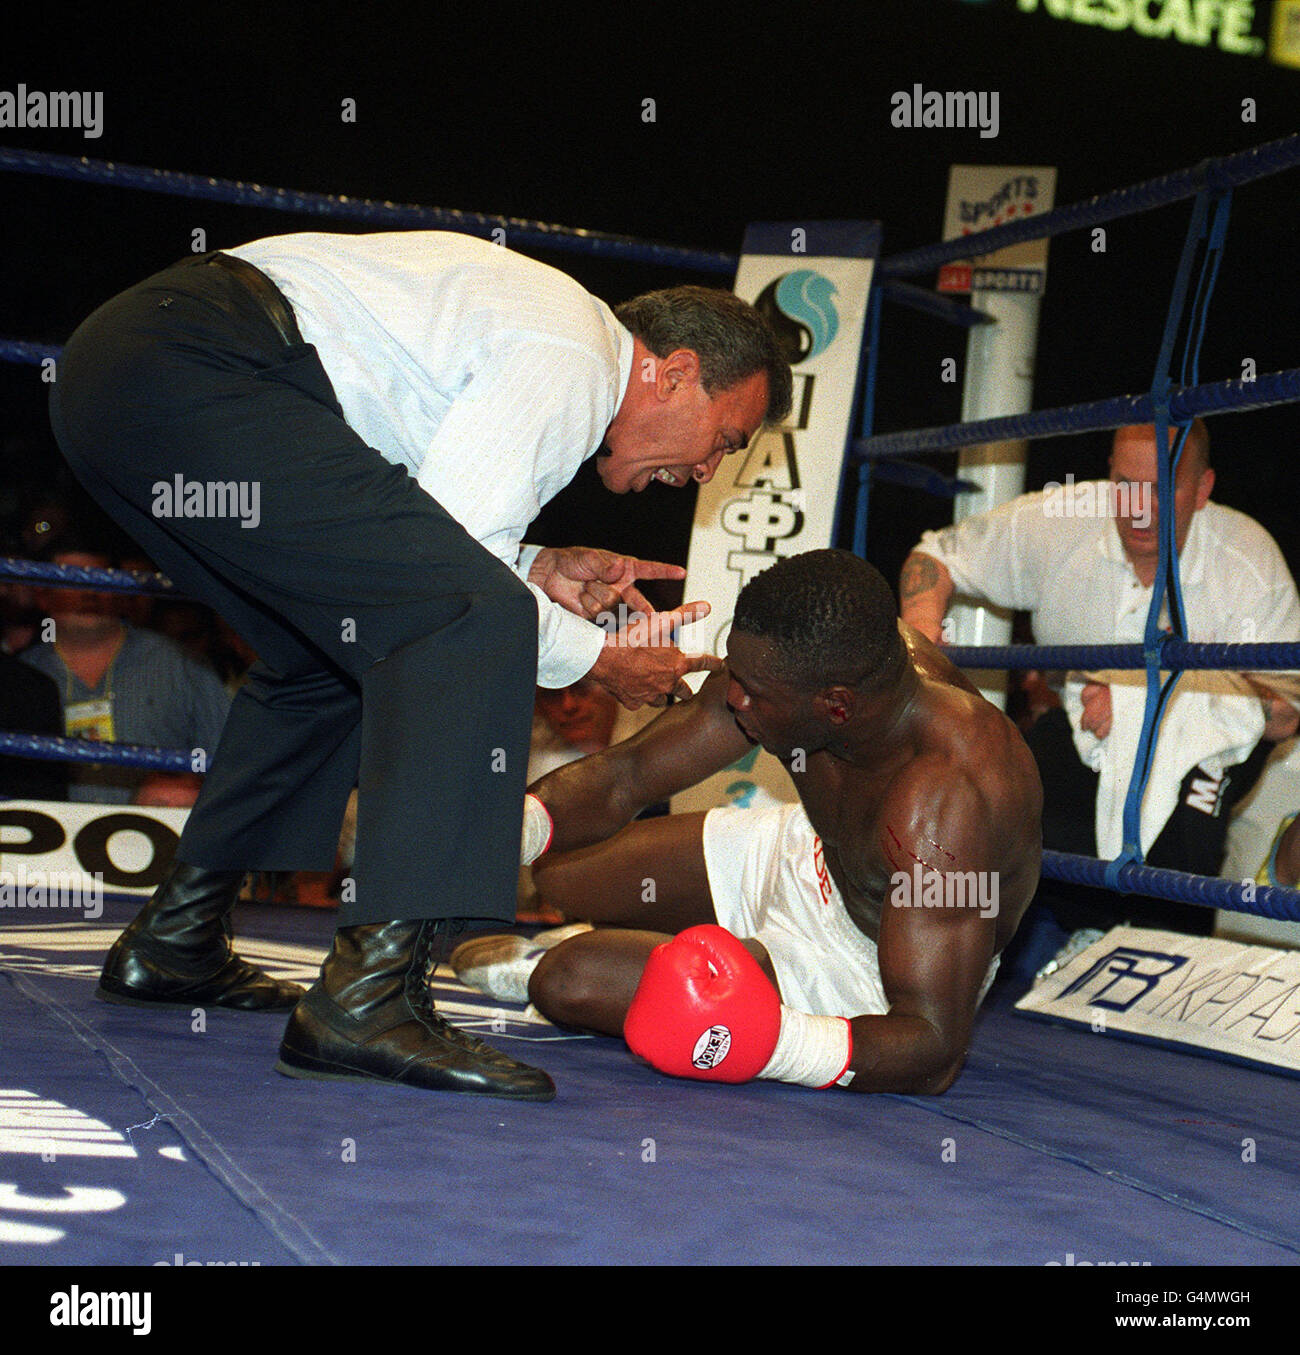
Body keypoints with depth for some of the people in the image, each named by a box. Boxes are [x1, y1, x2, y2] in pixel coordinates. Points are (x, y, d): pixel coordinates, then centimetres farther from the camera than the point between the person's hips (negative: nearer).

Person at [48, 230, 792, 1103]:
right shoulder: (570, 362, -6)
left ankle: (177, 940, 31)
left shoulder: (536, 317, 24)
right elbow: (444, 572, -12)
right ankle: (368, 996, -21)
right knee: (470, 622, -16)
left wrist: (533, 572, 18)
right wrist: (594, 656, 2)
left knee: (336, 651, 24)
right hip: (194, 375, -11)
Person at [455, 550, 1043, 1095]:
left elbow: (934, 1049, -40)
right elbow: (621, 776, -11)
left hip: (868, 966, -7)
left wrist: (772, 1039, -58)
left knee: (573, 982, -21)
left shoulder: (944, 804, -41)